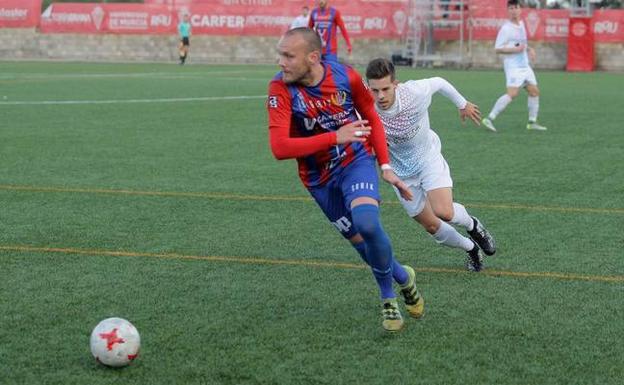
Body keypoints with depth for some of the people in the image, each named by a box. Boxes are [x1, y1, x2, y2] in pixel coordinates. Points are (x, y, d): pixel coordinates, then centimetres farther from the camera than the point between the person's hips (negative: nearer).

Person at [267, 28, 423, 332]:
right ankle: (402, 278, 36)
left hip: (357, 161, -1)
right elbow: (279, 147, -32)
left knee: (366, 224, -25)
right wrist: (335, 137, -36)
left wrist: (385, 166, -3)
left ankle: (389, 298, 0)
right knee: (359, 240, 6)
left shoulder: (346, 77, -17)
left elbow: (372, 120, 1)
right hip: (320, 178, 1)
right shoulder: (281, 89, -23)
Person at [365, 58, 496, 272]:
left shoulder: (415, 92, -28)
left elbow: (439, 82, -4)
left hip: (428, 158, -1)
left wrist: (463, 104, 12)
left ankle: (472, 225, 13)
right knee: (431, 226, 6)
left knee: (444, 212, -23)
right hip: (401, 171, 2)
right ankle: (471, 249, 34)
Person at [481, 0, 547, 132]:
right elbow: (498, 49, -14)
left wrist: (529, 49, 11)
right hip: (513, 66, -8)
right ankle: (489, 118, -18)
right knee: (512, 93, -20)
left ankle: (532, 122, 18)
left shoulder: (521, 24, 13)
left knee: (534, 91, 8)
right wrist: (515, 49, -21)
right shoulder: (506, 28, -12)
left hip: (525, 65, 8)